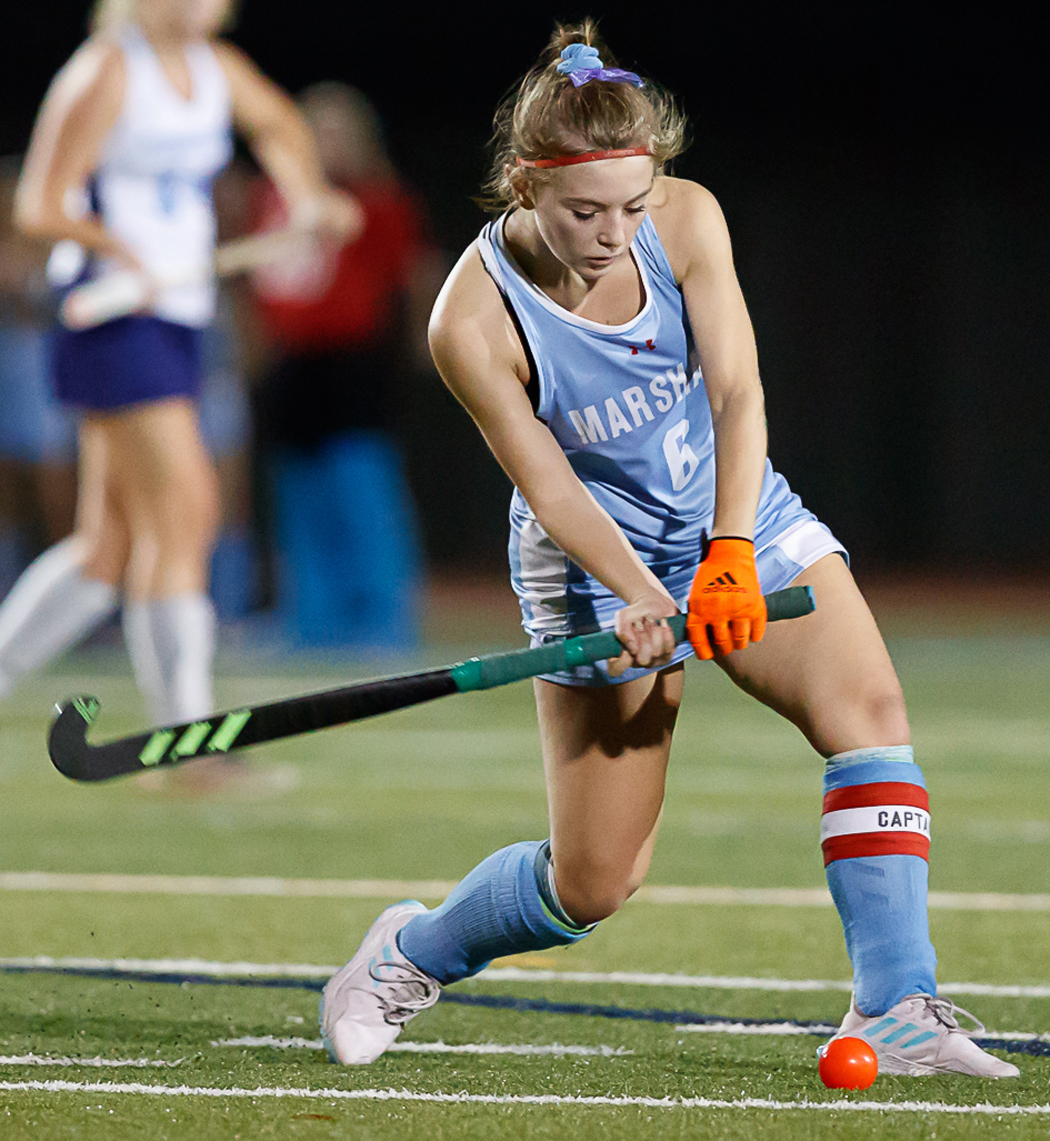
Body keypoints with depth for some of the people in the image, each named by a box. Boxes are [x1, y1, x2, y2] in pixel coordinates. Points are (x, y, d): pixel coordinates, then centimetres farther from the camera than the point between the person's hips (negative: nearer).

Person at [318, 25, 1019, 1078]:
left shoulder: (686, 221, -15)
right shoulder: (474, 322, -24)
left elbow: (737, 393, -17)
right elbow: (547, 481, -19)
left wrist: (729, 556, -30)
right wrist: (638, 595, -33)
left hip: (739, 520, 4)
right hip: (596, 562, -3)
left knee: (869, 708, -23)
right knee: (594, 882, -3)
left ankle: (893, 1011, -23)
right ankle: (412, 954, 28)